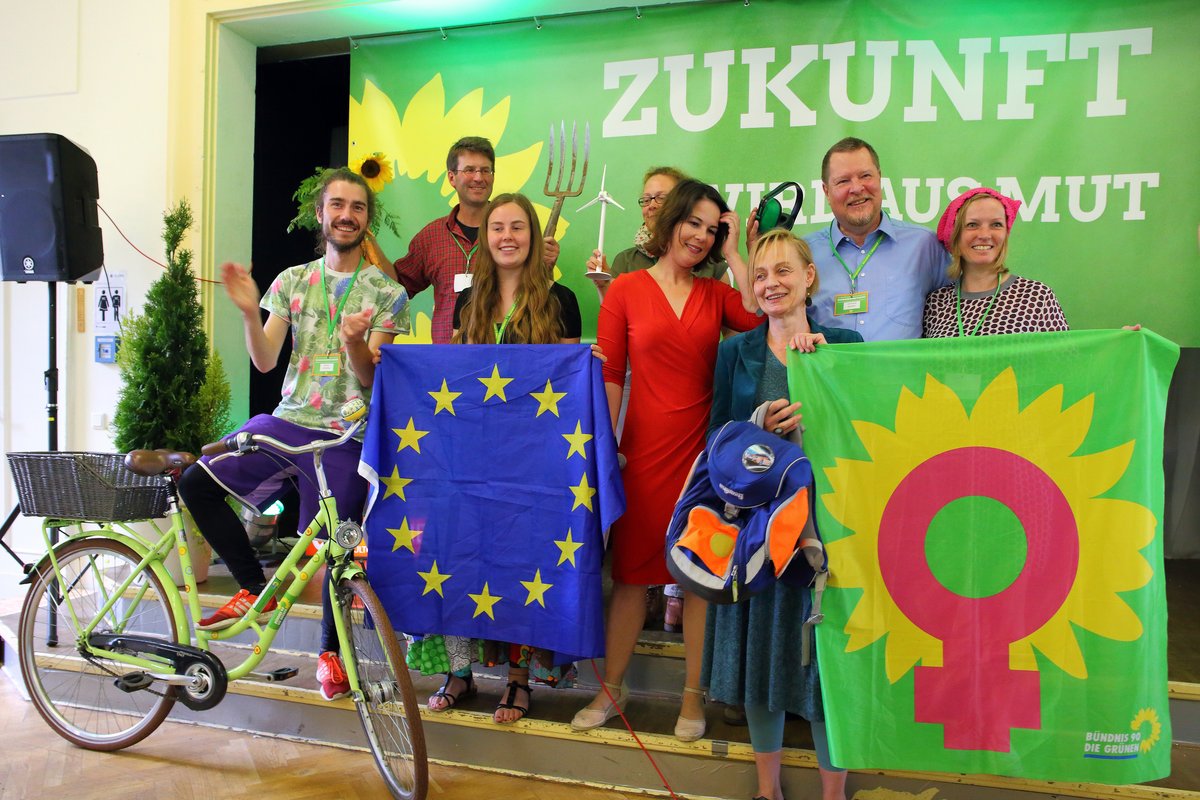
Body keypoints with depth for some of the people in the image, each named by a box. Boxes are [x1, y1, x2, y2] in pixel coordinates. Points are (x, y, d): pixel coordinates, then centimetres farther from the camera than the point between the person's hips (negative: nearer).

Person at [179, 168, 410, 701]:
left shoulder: (387, 293, 2)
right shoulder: (292, 282, 9)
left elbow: (371, 378, -6)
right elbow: (264, 361, 2)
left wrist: (354, 341, -27)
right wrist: (249, 313, -15)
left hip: (344, 437, -3)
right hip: (287, 421, 3)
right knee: (197, 483, -11)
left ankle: (330, 653, 22)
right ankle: (256, 589, 6)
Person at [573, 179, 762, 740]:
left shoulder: (716, 294, 10)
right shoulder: (626, 290, 3)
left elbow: (757, 317, -11)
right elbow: (608, 374, 0)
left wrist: (733, 254, -3)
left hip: (705, 444, 2)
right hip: (645, 446, -2)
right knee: (632, 568, 7)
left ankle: (693, 697, 20)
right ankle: (611, 690, 23)